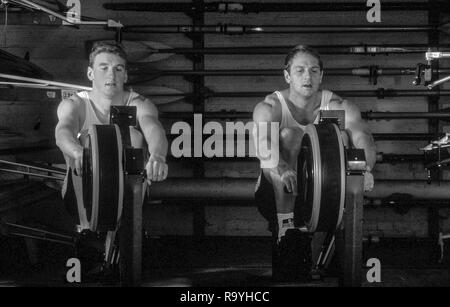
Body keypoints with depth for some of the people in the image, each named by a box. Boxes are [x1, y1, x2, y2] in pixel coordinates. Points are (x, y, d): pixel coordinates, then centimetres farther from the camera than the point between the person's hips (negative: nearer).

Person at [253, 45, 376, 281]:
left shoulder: (338, 107, -6)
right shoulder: (269, 108, -11)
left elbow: (362, 137, -23)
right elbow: (264, 143, -32)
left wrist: (365, 168, -47)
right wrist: (281, 169, -55)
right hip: (277, 191, -1)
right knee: (289, 134, -27)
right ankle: (285, 225, -39)